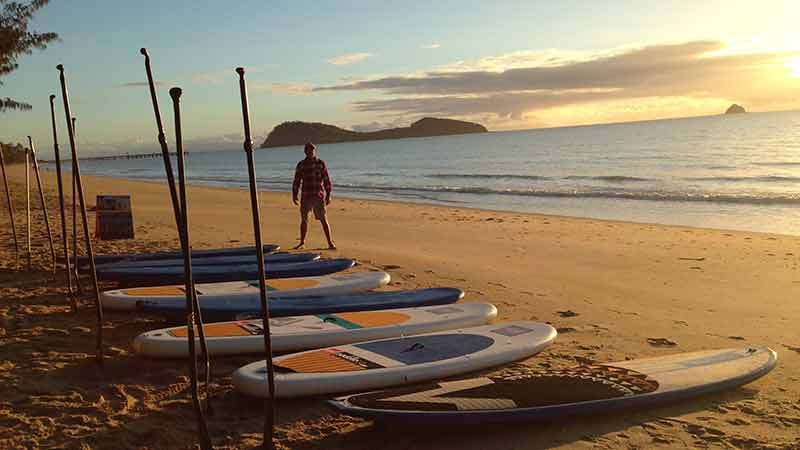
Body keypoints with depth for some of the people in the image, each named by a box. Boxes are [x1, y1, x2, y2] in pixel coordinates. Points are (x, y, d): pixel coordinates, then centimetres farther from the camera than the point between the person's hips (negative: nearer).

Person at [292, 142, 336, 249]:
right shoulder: (301, 165, 5)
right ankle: (302, 243, 19)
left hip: (319, 195, -2)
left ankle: (330, 243, -2)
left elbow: (327, 180, 0)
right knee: (304, 219, 7)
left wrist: (328, 195, -4)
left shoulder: (321, 163, 0)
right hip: (306, 196, 2)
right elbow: (296, 181, 9)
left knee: (323, 219, -5)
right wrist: (294, 195, 1)